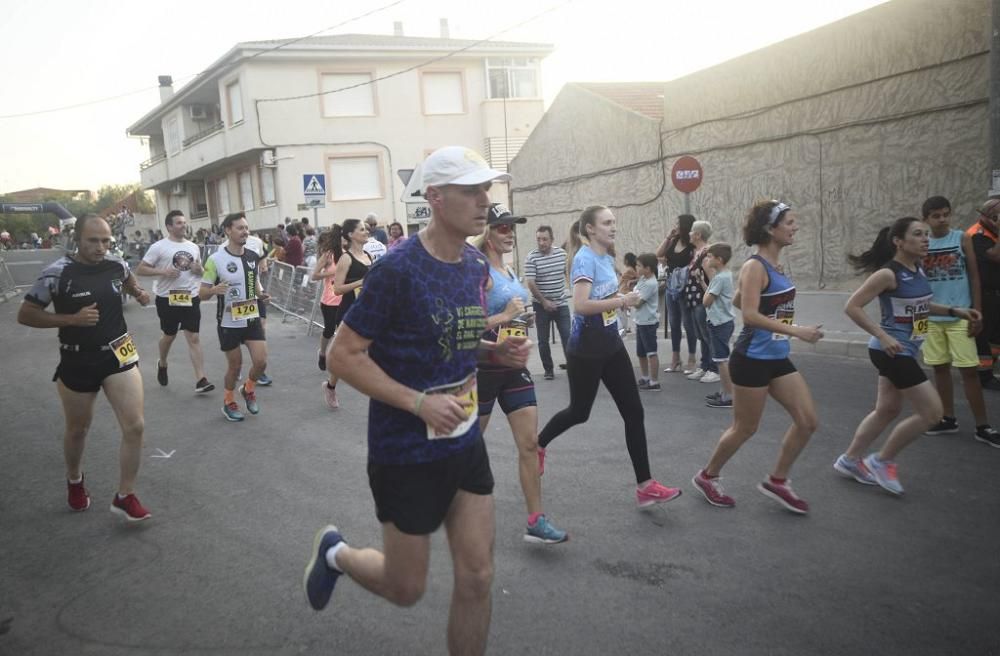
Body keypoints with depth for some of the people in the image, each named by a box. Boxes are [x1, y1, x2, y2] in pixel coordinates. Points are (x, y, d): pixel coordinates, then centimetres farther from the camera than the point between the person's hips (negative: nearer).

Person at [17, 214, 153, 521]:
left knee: (134, 426, -7)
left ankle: (125, 497, 8)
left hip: (118, 355, 2)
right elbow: (25, 315, -11)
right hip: (77, 362, -2)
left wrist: (140, 293, 0)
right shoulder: (57, 273, -16)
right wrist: (73, 319, -21)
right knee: (77, 429, 16)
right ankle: (74, 481, 46)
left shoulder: (117, 265, -4)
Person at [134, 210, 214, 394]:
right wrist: (163, 271, -20)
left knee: (194, 338, -4)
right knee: (169, 336, 14)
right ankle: (162, 364, 44)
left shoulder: (194, 247, 9)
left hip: (191, 298, 3)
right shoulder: (159, 247, -6)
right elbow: (140, 270, -6)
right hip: (168, 299, -2)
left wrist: (199, 270, -4)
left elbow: (201, 271, 20)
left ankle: (200, 380, -7)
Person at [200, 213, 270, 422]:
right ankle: (229, 403, 31)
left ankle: (248, 389, 28)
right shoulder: (216, 259, -14)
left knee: (261, 361, -4)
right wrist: (214, 290, -32)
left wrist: (261, 294, -4)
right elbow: (202, 293, -10)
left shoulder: (253, 257, 1)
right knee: (235, 365, 6)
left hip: (252, 319, 4)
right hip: (229, 322, -4)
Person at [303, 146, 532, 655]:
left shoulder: (477, 265, 2)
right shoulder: (398, 268, -20)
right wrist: (420, 403, -24)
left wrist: (496, 353, -3)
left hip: (465, 443, 6)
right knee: (406, 588, 10)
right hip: (406, 451, -6)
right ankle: (335, 553, 41)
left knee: (477, 577, 8)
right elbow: (343, 356, -17)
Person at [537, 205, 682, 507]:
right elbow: (580, 305, -31)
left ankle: (645, 486, 6)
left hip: (611, 345, 8)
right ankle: (538, 444, 37)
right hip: (585, 350, -8)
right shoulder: (585, 259, -18)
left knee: (634, 412, 2)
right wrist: (622, 301, -24)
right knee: (579, 412, 8)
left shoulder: (608, 258, 9)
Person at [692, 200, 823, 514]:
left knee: (807, 421, 5)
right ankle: (707, 477, 25)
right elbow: (750, 315, -25)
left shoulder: (775, 265, 9)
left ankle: (777, 481, 20)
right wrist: (796, 330, -27)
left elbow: (737, 301, 19)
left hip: (777, 358, 9)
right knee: (745, 428, 4)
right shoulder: (755, 266, -16)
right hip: (752, 359, -9)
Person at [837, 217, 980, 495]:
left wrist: (955, 311, 11)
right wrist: (883, 337, -25)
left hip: (904, 351, 9)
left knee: (887, 410, 18)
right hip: (893, 351, -9)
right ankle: (882, 461, 9)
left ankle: (850, 459, 32)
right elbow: (852, 307, -21)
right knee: (932, 412, -5)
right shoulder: (888, 274, -20)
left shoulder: (918, 270, 7)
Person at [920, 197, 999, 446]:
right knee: (940, 368, 10)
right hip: (930, 318, 3)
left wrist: (977, 313, -7)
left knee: (968, 369, -3)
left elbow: (974, 277, -2)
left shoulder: (962, 239, -3)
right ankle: (948, 419, 22)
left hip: (959, 317, -3)